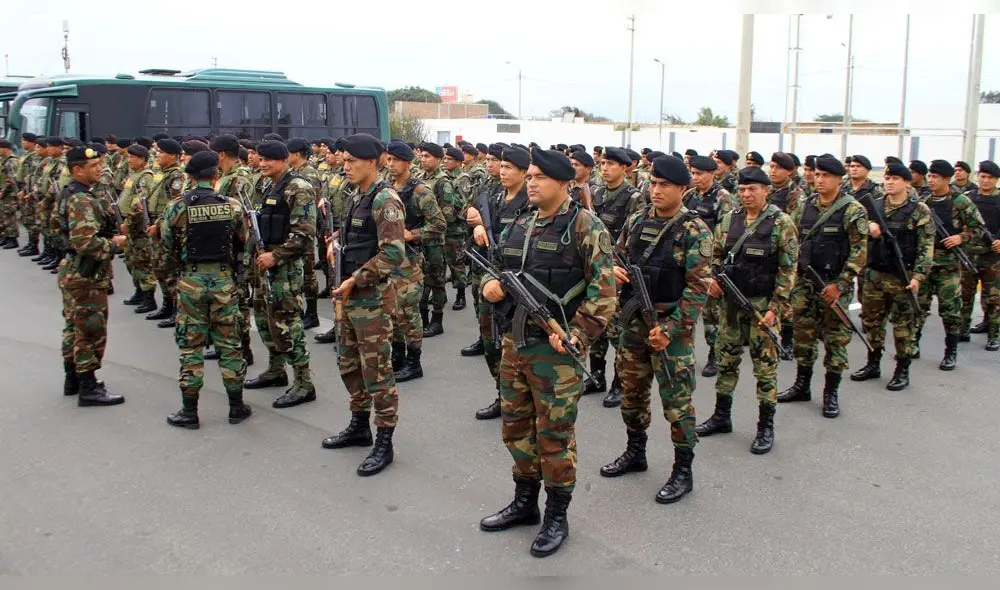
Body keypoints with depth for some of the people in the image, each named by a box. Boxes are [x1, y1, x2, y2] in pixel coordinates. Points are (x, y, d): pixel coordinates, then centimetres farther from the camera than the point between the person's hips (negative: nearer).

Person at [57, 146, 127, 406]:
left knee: (74, 327, 19)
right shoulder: (82, 201, -22)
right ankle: (88, 389, 4)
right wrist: (114, 244, -15)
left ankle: (72, 379, 30)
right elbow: (86, 242, -32)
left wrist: (109, 239, 10)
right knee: (91, 333, -3)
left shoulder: (69, 194, 11)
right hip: (86, 277, -11)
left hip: (72, 272, 11)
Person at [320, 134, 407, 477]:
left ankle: (384, 444, 8)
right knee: (349, 365, 19)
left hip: (372, 298, -10)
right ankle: (359, 427, 34)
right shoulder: (357, 198, 13)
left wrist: (355, 280, -20)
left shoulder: (385, 200, -16)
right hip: (349, 296, 10)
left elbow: (393, 253, -24)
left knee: (376, 372, -2)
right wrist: (336, 243, 9)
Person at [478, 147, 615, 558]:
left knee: (554, 434, 3)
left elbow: (603, 290, -14)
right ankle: (524, 503, 34)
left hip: (555, 350, -7)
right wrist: (490, 286, -3)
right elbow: (496, 268, 20)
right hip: (514, 342, 7)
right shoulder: (519, 225, 11)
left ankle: (557, 517, 19)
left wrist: (575, 336, -21)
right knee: (516, 427, 17)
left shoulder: (585, 227, -10)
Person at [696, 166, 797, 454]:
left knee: (765, 365, 1)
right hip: (730, 301, 5)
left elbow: (788, 269, -10)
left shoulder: (781, 223, -8)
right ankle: (721, 416, 28)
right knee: (726, 359, 14)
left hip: (763, 305, -5)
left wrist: (776, 308, -15)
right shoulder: (729, 220, 7)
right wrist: (712, 277, -3)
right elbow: (716, 254, 17)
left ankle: (766, 427, 12)